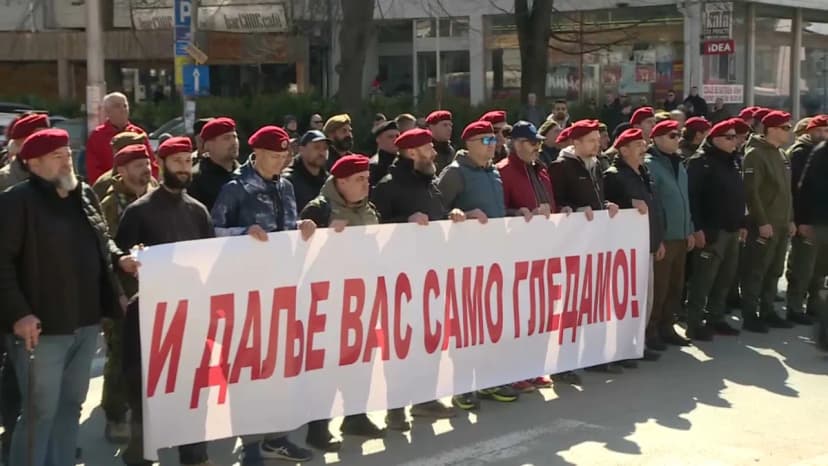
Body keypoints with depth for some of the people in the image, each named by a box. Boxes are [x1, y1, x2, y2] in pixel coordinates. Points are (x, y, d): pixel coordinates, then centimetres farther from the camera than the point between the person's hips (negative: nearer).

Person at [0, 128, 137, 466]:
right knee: (41, 410, -2)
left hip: (85, 323, 7)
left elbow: (100, 242, 25)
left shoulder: (85, 195, 12)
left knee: (71, 405, 16)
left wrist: (119, 259, 4)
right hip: (42, 327, -7)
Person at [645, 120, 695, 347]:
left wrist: (689, 231, 16)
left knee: (675, 286, 13)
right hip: (662, 238, -8)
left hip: (680, 237, 8)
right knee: (659, 287, -3)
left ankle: (666, 327, 24)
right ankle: (650, 331, 7)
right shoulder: (650, 165, -11)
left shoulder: (678, 164, 15)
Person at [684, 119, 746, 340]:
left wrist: (741, 224, 18)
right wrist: (697, 228, -22)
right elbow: (692, 196, -17)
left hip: (731, 229, 9)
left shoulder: (732, 162, 16)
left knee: (725, 278, 13)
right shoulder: (700, 162, -10)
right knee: (703, 279, -7)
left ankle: (715, 318, 23)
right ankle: (695, 324, -2)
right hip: (710, 231, -9)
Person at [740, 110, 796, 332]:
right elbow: (751, 191, -17)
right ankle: (750, 316, 2)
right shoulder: (755, 154, -12)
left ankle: (767, 311, 22)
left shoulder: (780, 154, 16)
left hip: (781, 225, 9)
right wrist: (762, 222, -19)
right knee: (755, 272, -3)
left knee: (774, 272, 13)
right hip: (763, 226, -9)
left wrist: (790, 219, 17)